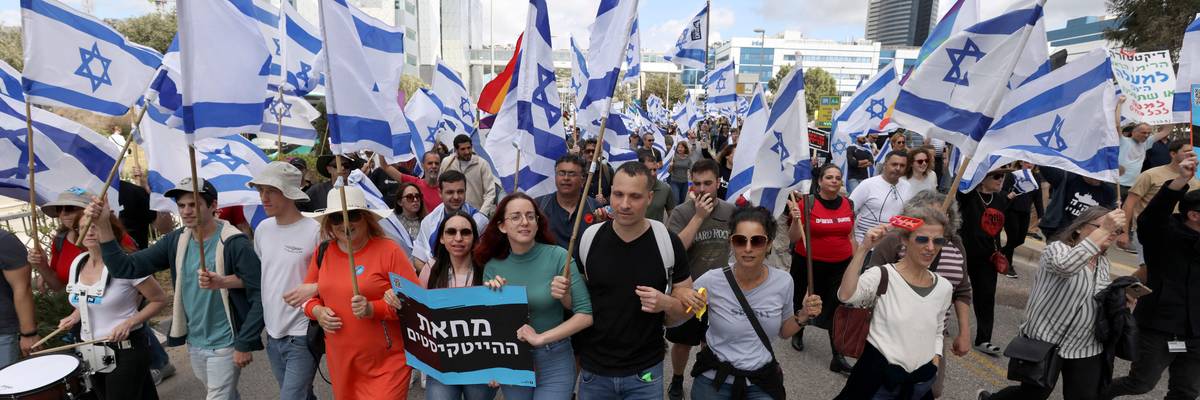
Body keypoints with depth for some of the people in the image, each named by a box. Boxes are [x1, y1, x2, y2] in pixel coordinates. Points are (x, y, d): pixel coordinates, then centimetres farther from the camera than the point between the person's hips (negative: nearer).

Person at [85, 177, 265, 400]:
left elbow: (260, 294, -19)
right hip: (193, 343, 6)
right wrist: (103, 227, -16)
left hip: (224, 345, -6)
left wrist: (244, 344, -17)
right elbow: (126, 268, -4)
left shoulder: (234, 243, -18)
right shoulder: (176, 241, 1)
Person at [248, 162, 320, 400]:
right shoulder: (263, 229, 5)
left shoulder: (315, 231, -16)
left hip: (302, 335, -7)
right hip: (272, 333, 7)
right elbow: (261, 273, 16)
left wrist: (314, 288, -27)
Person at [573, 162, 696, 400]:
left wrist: (666, 304, -21)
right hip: (592, 370, 2)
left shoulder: (668, 243, -10)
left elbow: (687, 308, -1)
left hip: (645, 372, -2)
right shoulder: (588, 238, -6)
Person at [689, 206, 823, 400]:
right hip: (714, 379, -2)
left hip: (763, 382, 2)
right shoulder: (711, 281, -19)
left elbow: (783, 332, 7)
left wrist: (803, 316, -10)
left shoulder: (783, 282, -9)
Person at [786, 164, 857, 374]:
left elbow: (850, 236, 12)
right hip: (809, 264, -2)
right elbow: (793, 239, -11)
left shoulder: (847, 204, 2)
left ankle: (838, 357, 11)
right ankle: (798, 333, 46)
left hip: (841, 266, 3)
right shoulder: (807, 203, -12)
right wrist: (796, 220, -28)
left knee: (838, 308, 1)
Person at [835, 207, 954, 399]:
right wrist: (863, 248, -34)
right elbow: (845, 295, -32)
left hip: (922, 381, 5)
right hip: (877, 375, -5)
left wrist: (935, 362, 5)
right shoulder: (882, 275, -12)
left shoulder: (943, 287, 4)